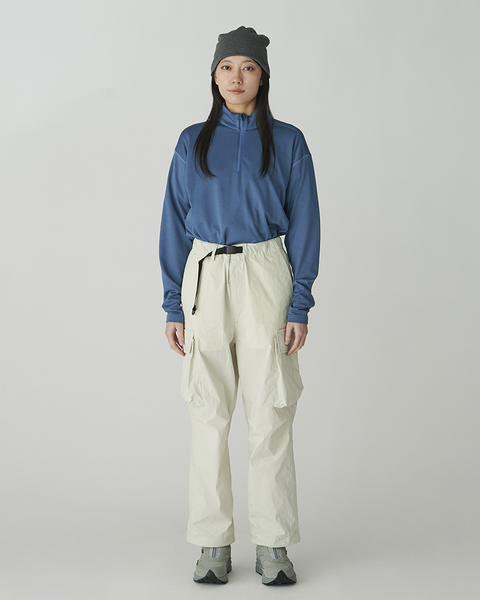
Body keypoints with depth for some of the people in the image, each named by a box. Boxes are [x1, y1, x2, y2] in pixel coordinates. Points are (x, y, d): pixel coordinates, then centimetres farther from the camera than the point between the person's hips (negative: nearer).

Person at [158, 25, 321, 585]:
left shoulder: (286, 141, 5)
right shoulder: (193, 142, 9)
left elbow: (304, 224, 3)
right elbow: (175, 225, 9)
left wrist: (300, 306, -5)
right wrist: (174, 306, 2)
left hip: (266, 277, -1)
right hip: (206, 279, 2)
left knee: (270, 412, -2)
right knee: (209, 414, 2)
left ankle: (272, 544, 9)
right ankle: (213, 544, 11)